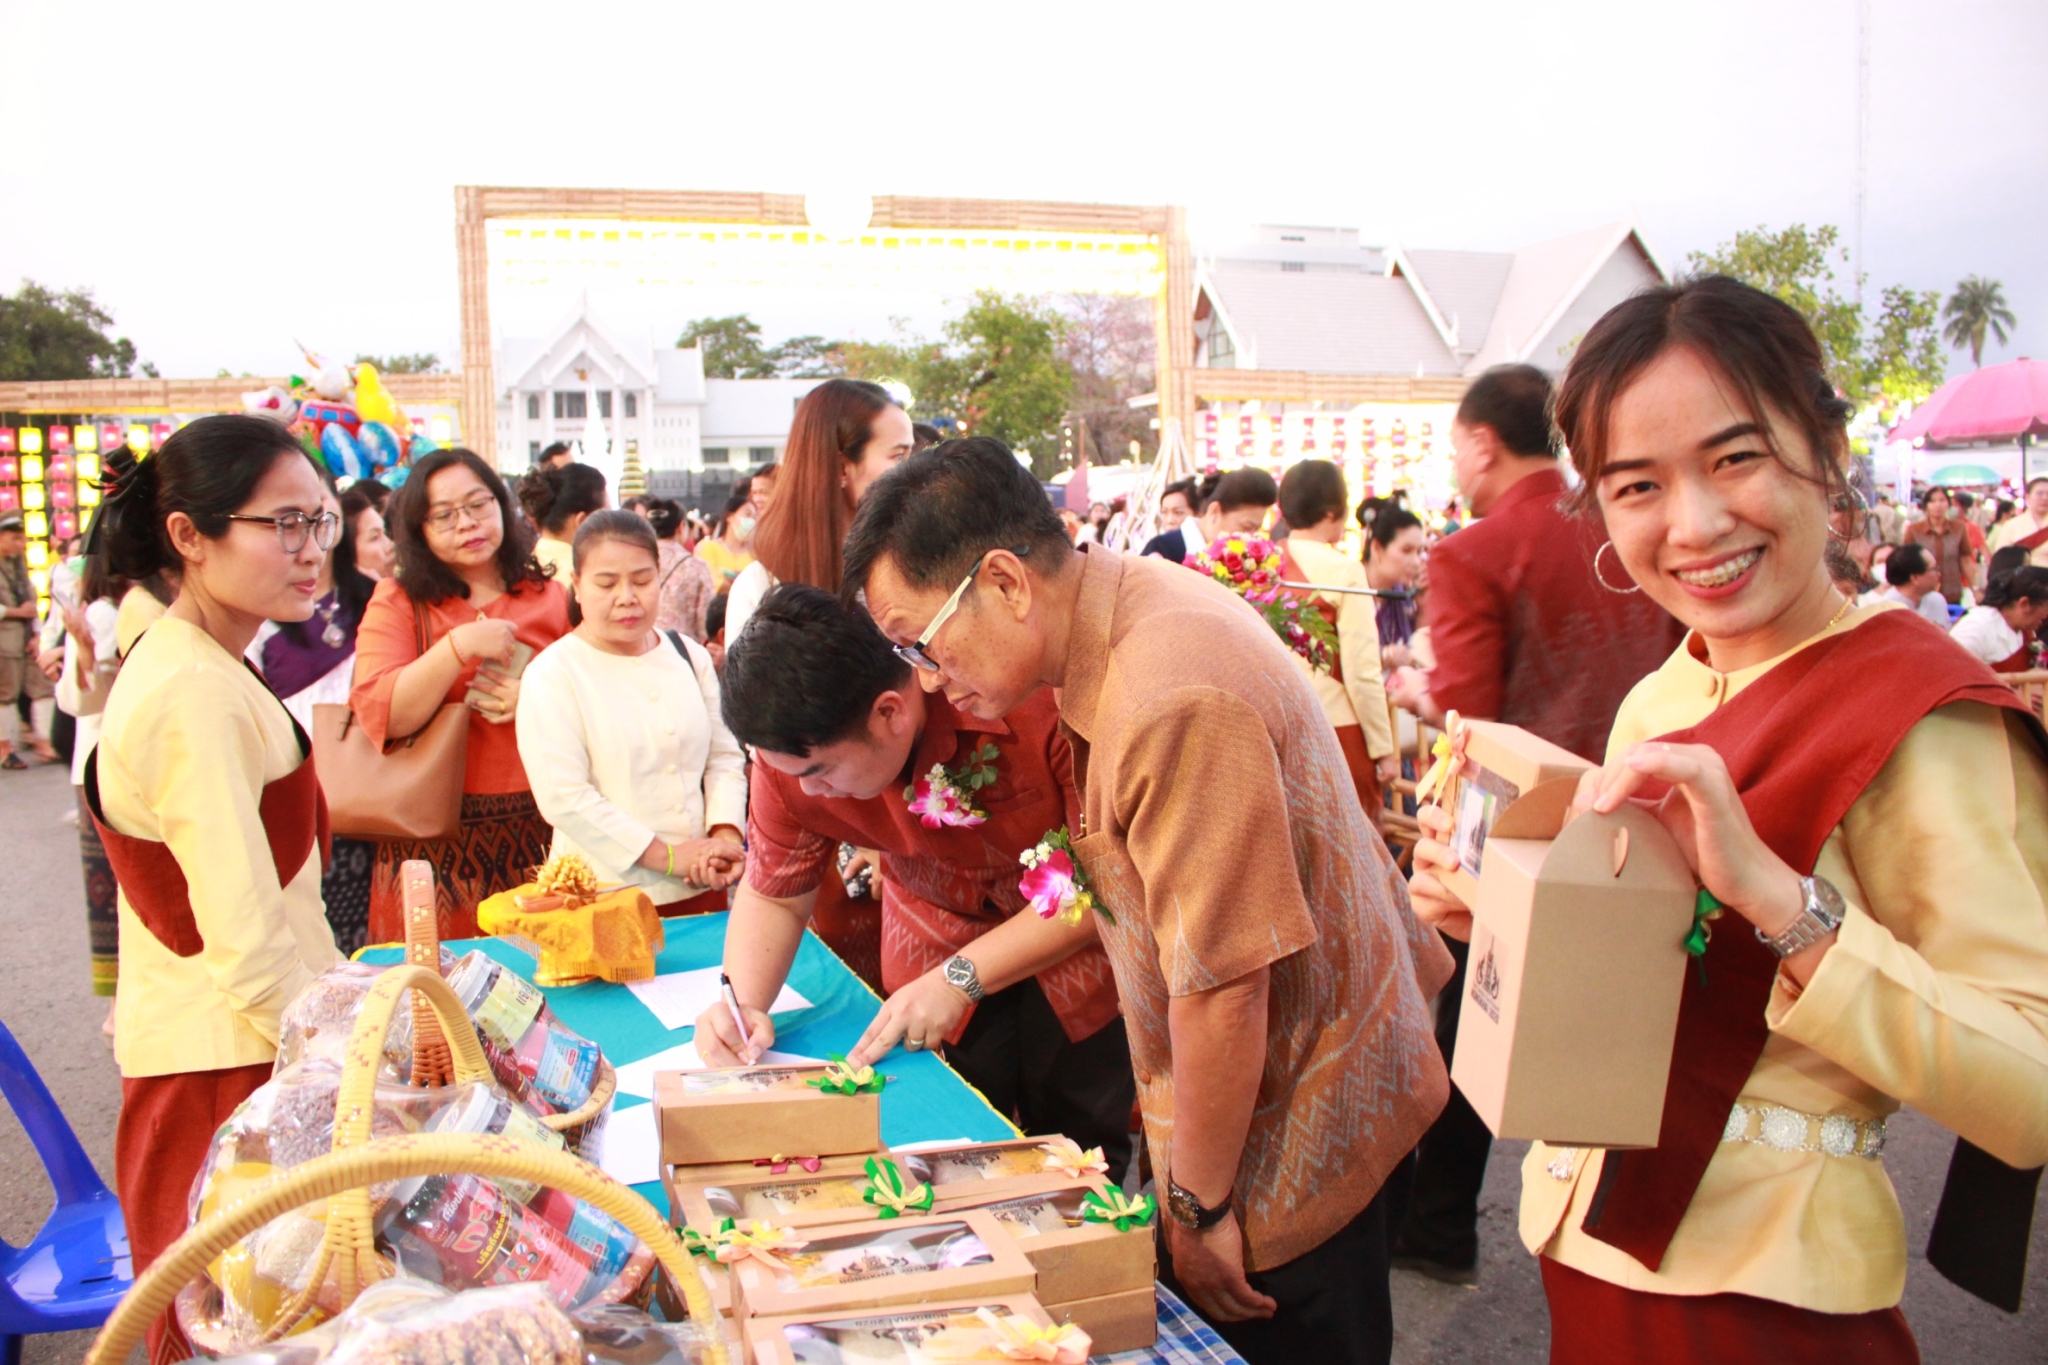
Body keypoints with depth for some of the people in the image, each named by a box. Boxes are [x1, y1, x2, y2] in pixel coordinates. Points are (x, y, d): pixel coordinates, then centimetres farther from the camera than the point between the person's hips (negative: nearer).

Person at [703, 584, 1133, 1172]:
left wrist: (962, 977, -27)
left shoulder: (1042, 691, -33)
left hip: (1073, 952, -2)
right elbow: (773, 896, -4)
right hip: (936, 954, 3)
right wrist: (742, 1003, -22)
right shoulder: (794, 748, -20)